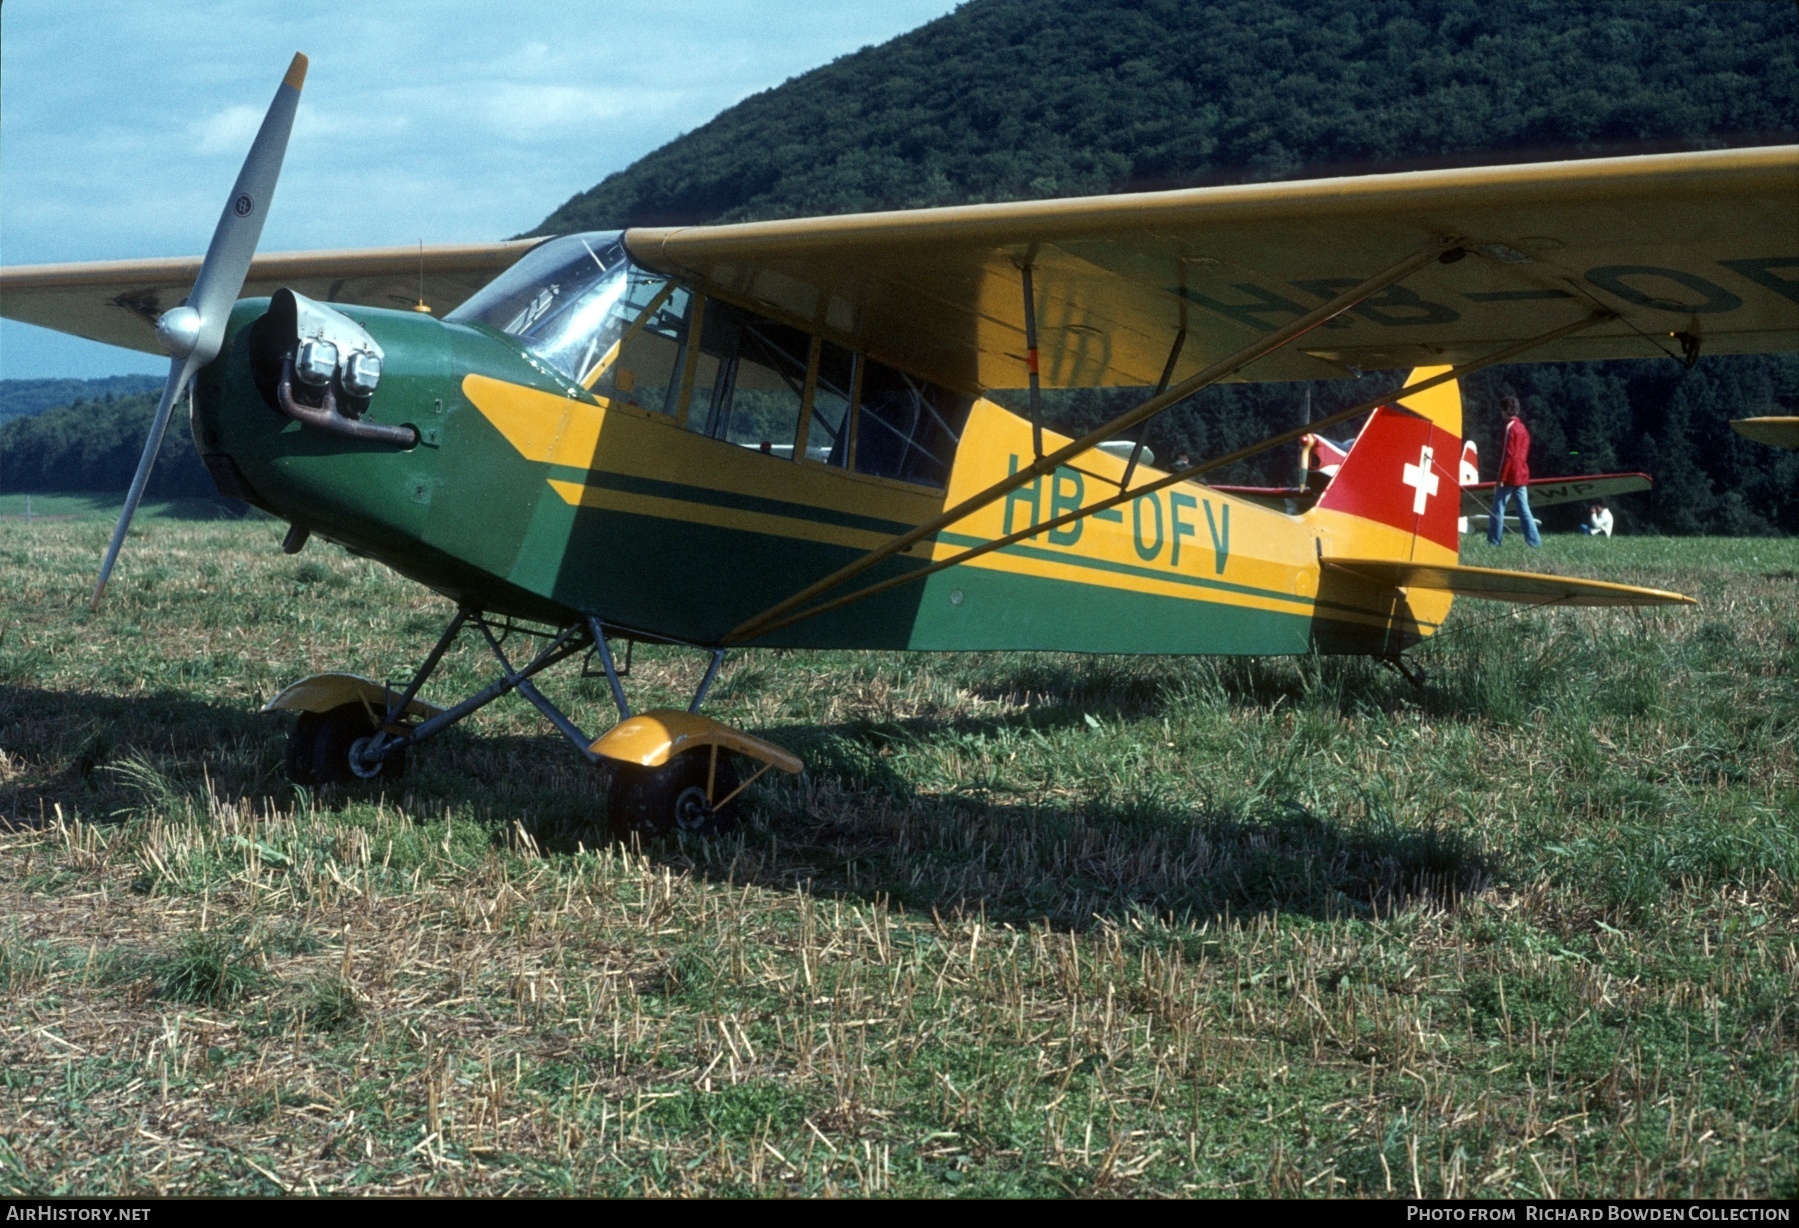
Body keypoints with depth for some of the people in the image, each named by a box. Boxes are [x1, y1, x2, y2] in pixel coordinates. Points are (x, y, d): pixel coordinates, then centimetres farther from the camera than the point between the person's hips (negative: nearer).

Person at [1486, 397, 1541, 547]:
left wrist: (1501, 478, -16)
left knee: (1498, 509, -4)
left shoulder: (1510, 427, -11)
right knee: (1524, 510, 6)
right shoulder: (1523, 428, 16)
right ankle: (1534, 541, 1)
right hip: (1522, 476, 8)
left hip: (1510, 477, -8)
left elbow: (1508, 454, -17)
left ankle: (1493, 541, -4)